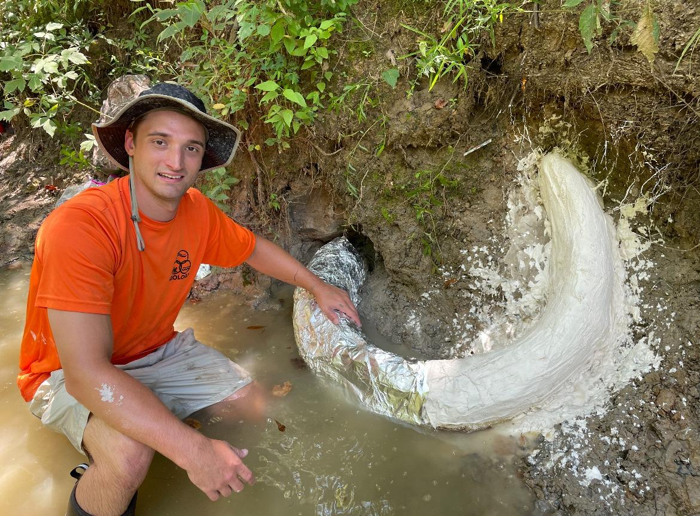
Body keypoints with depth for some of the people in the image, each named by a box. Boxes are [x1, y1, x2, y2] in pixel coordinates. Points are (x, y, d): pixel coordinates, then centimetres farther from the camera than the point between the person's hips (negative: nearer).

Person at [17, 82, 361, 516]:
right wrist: (193, 451, -43)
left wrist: (318, 287, 7)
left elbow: (252, 247, 11)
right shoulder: (78, 227, -33)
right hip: (70, 375, -7)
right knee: (131, 454, -34)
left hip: (159, 350, 7)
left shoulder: (198, 212, -12)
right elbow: (86, 373, -39)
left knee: (249, 402, 2)